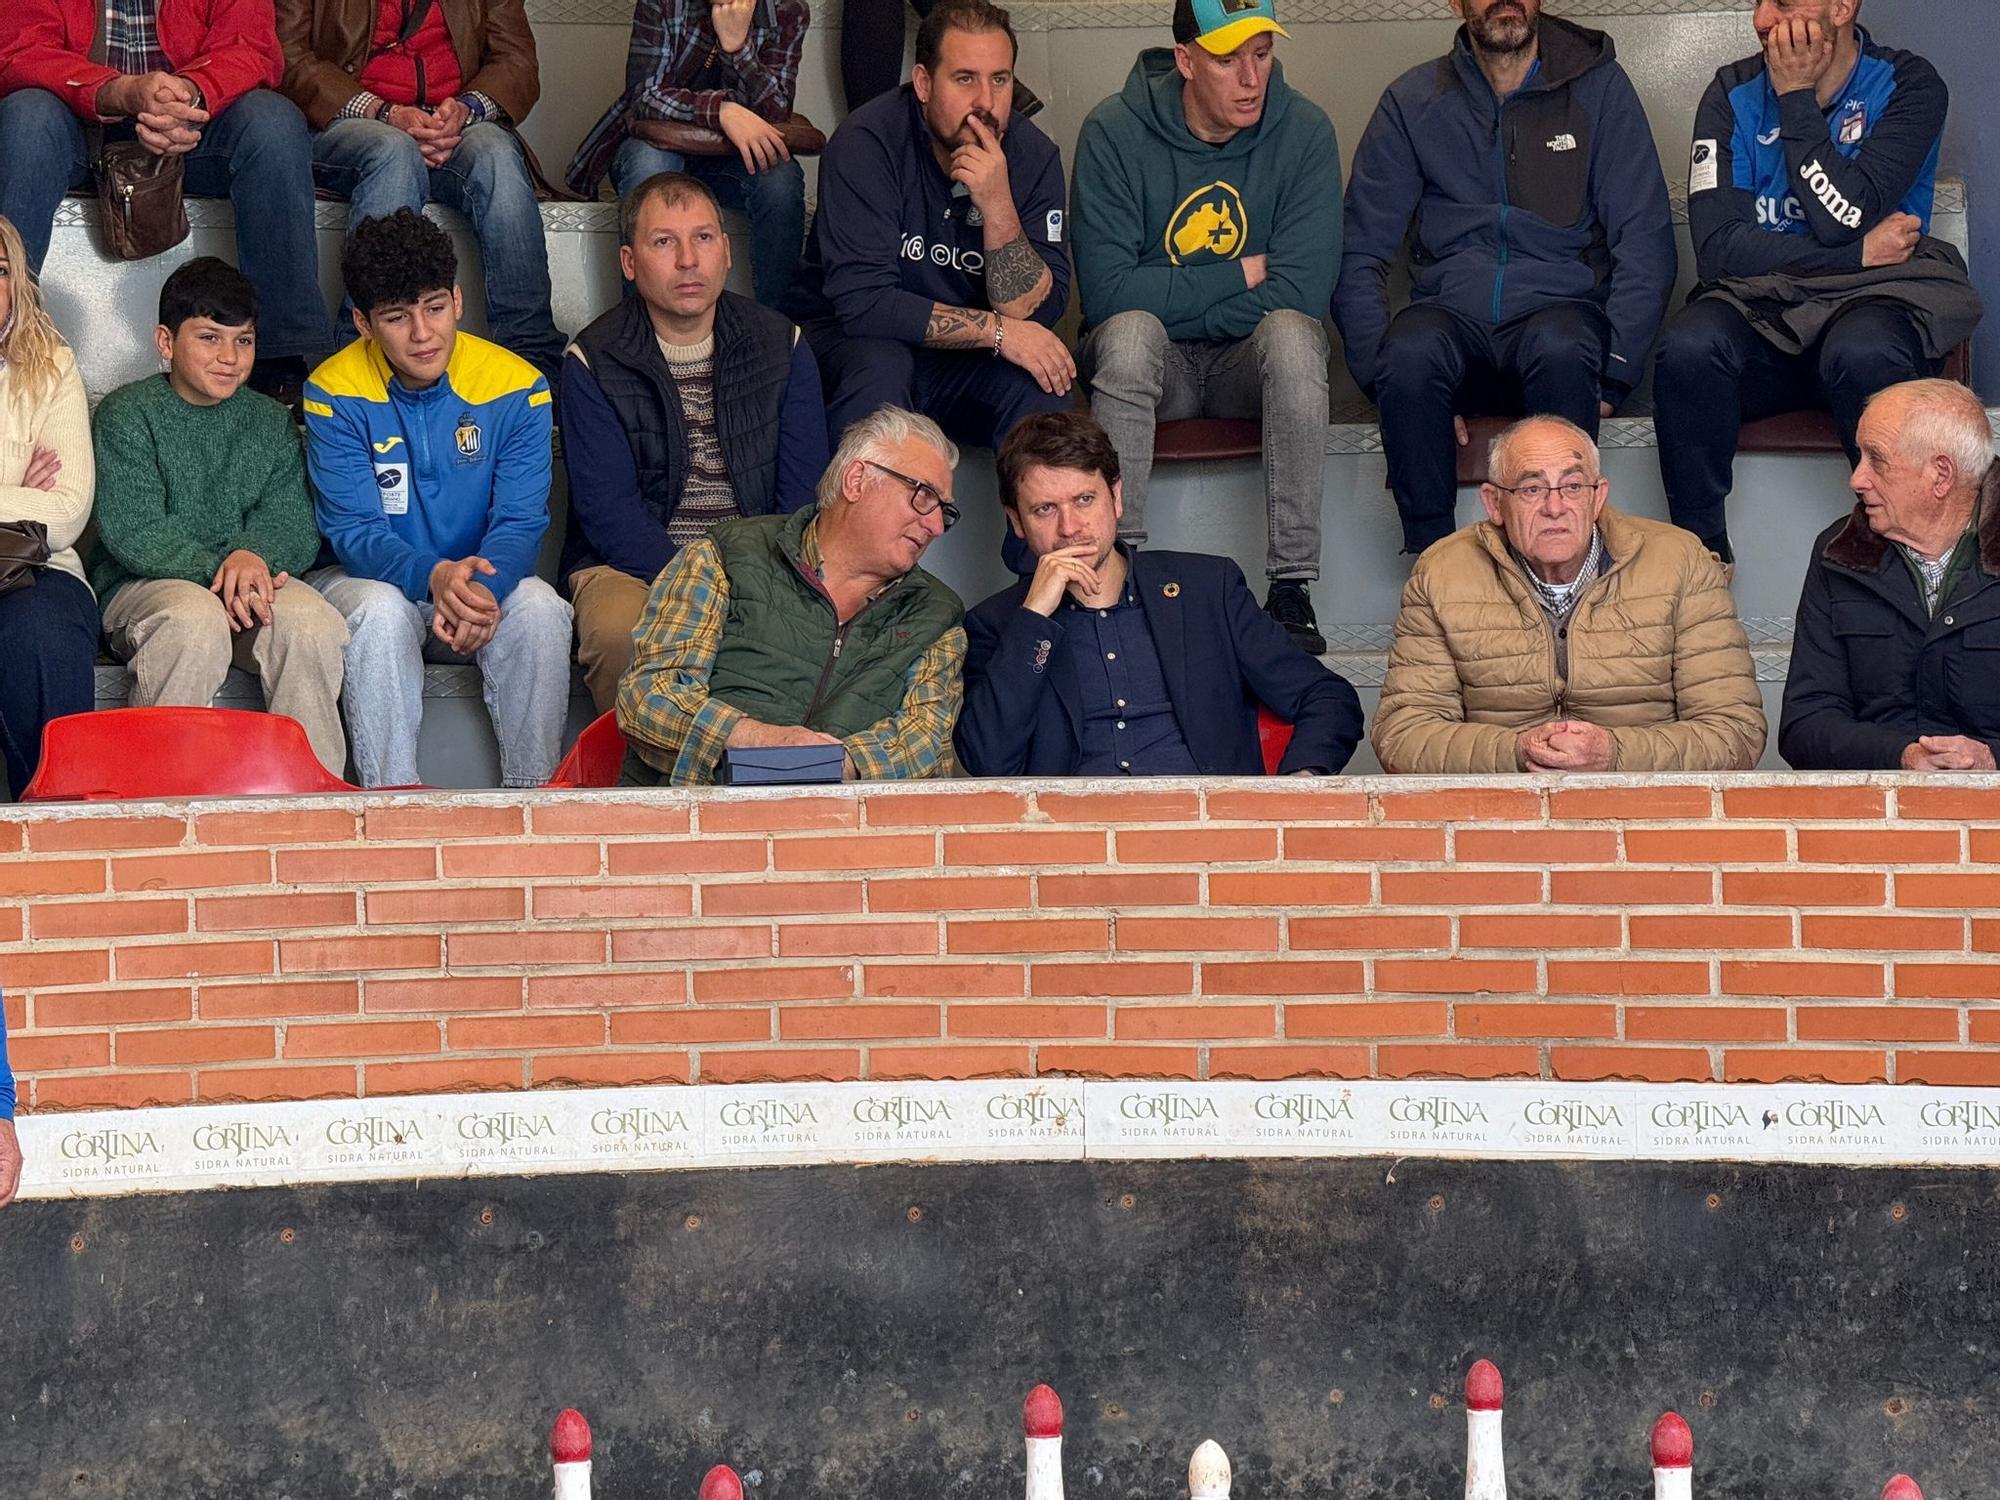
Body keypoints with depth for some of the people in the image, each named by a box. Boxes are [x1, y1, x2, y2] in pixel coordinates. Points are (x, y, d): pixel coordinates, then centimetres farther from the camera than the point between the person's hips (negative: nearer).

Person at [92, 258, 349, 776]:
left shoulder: (271, 422, 15)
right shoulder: (126, 414, 2)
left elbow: (296, 526, 4)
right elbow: (131, 533, -10)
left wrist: (254, 557, -20)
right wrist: (217, 570, -24)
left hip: (251, 585, 3)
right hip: (142, 588, -3)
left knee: (310, 619, -29)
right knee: (196, 617, -37)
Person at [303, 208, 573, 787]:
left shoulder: (516, 388, -7)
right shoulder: (334, 395, -11)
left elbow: (520, 523, -11)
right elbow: (354, 532, -17)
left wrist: (482, 587, -36)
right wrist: (434, 577, -39)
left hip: (480, 586, 2)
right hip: (363, 578, -1)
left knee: (539, 607, -30)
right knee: (382, 609, -35)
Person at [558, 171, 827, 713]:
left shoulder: (781, 344, 9)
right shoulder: (593, 362, 0)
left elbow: (803, 492, 4)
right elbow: (608, 511, -8)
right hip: (632, 567, -2)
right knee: (618, 631, -36)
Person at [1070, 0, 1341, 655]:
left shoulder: (1305, 132, -7)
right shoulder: (1116, 131, -10)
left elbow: (1301, 290, -16)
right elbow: (1107, 293, -17)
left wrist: (1170, 300, -15)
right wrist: (1241, 276, -14)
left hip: (1250, 358, 1)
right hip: (1150, 358, -1)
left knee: (1291, 333, -33)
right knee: (1129, 332, -34)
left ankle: (1292, 587, -31)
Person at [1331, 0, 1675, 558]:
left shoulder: (1599, 87, 6)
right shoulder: (1412, 102, 9)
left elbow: (1645, 243, 2)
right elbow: (1360, 255, 7)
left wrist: (1611, 376, -12)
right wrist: (1383, 371, -11)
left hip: (1559, 307, -1)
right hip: (1452, 314, 1)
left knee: (1562, 348, -37)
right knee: (1410, 351, -34)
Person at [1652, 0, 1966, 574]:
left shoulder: (1909, 86, -1)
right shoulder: (1735, 93, 5)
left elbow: (1844, 219, -16)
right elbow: (1718, 247, -8)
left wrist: (1796, 97, -10)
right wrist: (1860, 254, -12)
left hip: (1866, 306, -2)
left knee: (1864, 354, -38)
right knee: (1687, 348, -32)